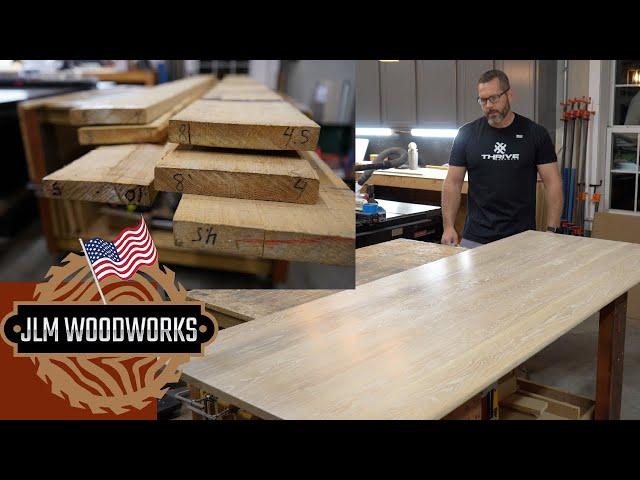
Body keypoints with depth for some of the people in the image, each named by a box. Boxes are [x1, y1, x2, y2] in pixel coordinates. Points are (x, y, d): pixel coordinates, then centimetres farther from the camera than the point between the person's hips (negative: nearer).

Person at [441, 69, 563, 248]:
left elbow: (553, 183, -1)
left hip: (521, 239, 0)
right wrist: (449, 226, -8)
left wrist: (552, 231, -10)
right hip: (475, 239, 1)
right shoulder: (467, 133, 1)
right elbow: (452, 183, 2)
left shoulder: (535, 133, -2)